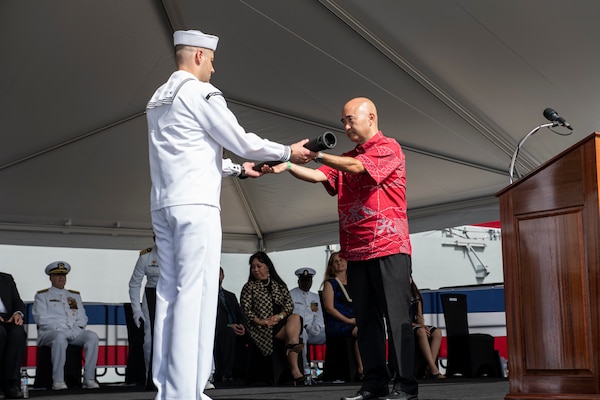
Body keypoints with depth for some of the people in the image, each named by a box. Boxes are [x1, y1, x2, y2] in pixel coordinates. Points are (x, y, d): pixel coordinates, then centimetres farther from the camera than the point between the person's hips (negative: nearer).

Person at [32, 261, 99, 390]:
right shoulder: (42, 295, 14)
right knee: (60, 337, -40)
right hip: (50, 332, -4)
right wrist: (60, 329, -13)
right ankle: (58, 381, -37)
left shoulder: (75, 295, 26)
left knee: (92, 336, -27)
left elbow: (82, 318, 19)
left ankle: (89, 379, -29)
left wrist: (76, 328, -4)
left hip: (75, 332, 4)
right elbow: (41, 318, 0)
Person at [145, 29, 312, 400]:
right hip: (195, 206, -8)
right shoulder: (200, 92, -6)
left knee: (169, 292, 7)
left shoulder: (159, 99, 20)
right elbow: (241, 140, -5)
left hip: (164, 206, 9)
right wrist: (288, 152, 9)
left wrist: (238, 169, 33)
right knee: (195, 294, -9)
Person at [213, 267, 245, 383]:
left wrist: (242, 325, -4)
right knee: (229, 333, -36)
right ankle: (224, 376, -33)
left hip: (234, 331, 5)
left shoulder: (231, 296, 31)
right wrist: (228, 326, -13)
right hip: (218, 331, -5)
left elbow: (240, 315, 20)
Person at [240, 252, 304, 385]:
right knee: (293, 335, -31)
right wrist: (260, 321, -15)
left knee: (295, 318, -32)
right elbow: (246, 309, 2)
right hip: (263, 328, -3)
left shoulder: (279, 284, 21)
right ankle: (295, 370, -37)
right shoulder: (249, 287, 13)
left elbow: (289, 303, 11)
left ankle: (292, 344, -50)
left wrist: (280, 316, -10)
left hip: (282, 322, 3)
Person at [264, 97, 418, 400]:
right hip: (356, 252, 7)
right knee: (366, 318, 7)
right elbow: (318, 176, 4)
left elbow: (357, 167, -17)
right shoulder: (344, 159, 19)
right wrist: (287, 166, -13)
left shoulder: (389, 148, -2)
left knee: (396, 316, -6)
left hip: (388, 247, -7)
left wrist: (316, 154, -20)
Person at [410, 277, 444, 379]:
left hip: (417, 325, 7)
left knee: (437, 332, -20)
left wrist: (423, 325, -9)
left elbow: (419, 315, 14)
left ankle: (430, 366, -30)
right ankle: (433, 369, -41)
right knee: (421, 332, -36)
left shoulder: (416, 295, 15)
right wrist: (419, 326, -19)